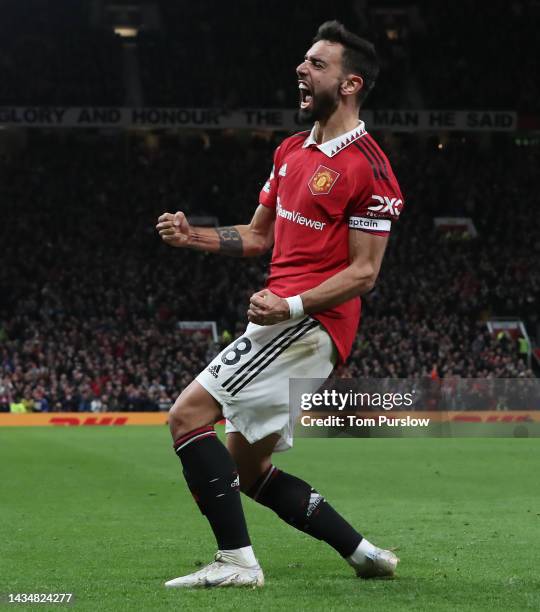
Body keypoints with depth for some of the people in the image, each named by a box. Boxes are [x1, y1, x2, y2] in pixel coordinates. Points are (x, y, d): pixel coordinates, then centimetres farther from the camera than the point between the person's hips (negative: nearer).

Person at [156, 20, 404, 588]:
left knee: (188, 414, -16)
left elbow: (364, 271, -14)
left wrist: (292, 305, -25)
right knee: (249, 472, 13)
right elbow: (259, 235, 23)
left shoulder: (367, 168, -12)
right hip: (282, 320, 10)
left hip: (310, 324, -10)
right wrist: (194, 235, 6)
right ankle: (363, 553, 16)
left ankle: (236, 560, -15)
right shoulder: (290, 151, 15)